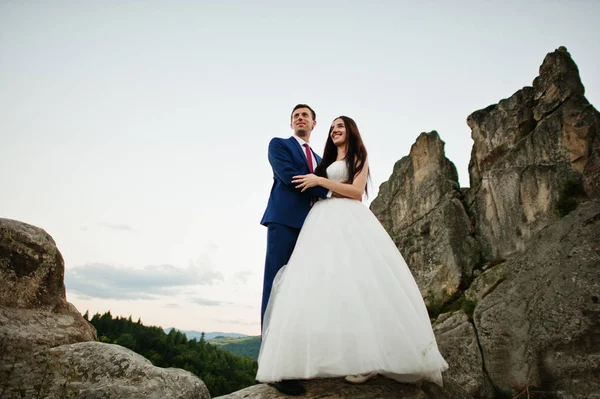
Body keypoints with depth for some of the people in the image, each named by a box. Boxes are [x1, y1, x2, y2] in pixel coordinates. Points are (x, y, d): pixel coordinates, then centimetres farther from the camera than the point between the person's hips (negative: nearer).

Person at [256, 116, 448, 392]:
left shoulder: (359, 157, 11)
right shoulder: (327, 161, 28)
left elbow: (357, 191, -5)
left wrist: (319, 181, -7)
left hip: (348, 221, -5)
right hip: (324, 223, 6)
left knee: (354, 279, -17)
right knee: (324, 281, -7)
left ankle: (365, 358, -14)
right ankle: (330, 356, -8)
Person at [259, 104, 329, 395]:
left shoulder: (319, 159, 29)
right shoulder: (278, 144, 11)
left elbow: (321, 192, 21)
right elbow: (288, 177, -7)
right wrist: (329, 190, -5)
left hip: (311, 227, 6)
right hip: (284, 221, -6)